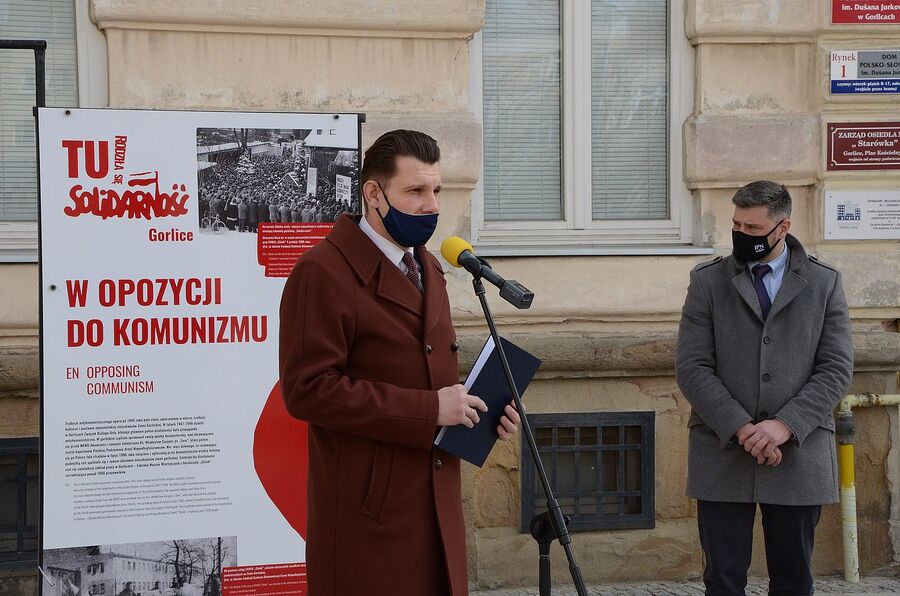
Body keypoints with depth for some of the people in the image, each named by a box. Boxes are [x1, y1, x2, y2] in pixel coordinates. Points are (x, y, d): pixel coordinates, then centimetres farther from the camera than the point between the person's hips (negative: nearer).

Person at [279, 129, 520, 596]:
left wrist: (480, 409, 5)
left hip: (435, 500, 8)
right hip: (369, 506, -8)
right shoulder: (323, 272, -11)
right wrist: (428, 410, -20)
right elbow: (307, 390, -20)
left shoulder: (427, 267, 16)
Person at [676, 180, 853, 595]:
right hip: (722, 453, -1)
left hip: (798, 453, 1)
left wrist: (786, 425, -13)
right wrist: (742, 429, -14)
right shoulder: (707, 281, 4)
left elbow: (836, 368, 0)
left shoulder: (824, 283, 6)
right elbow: (692, 368, -2)